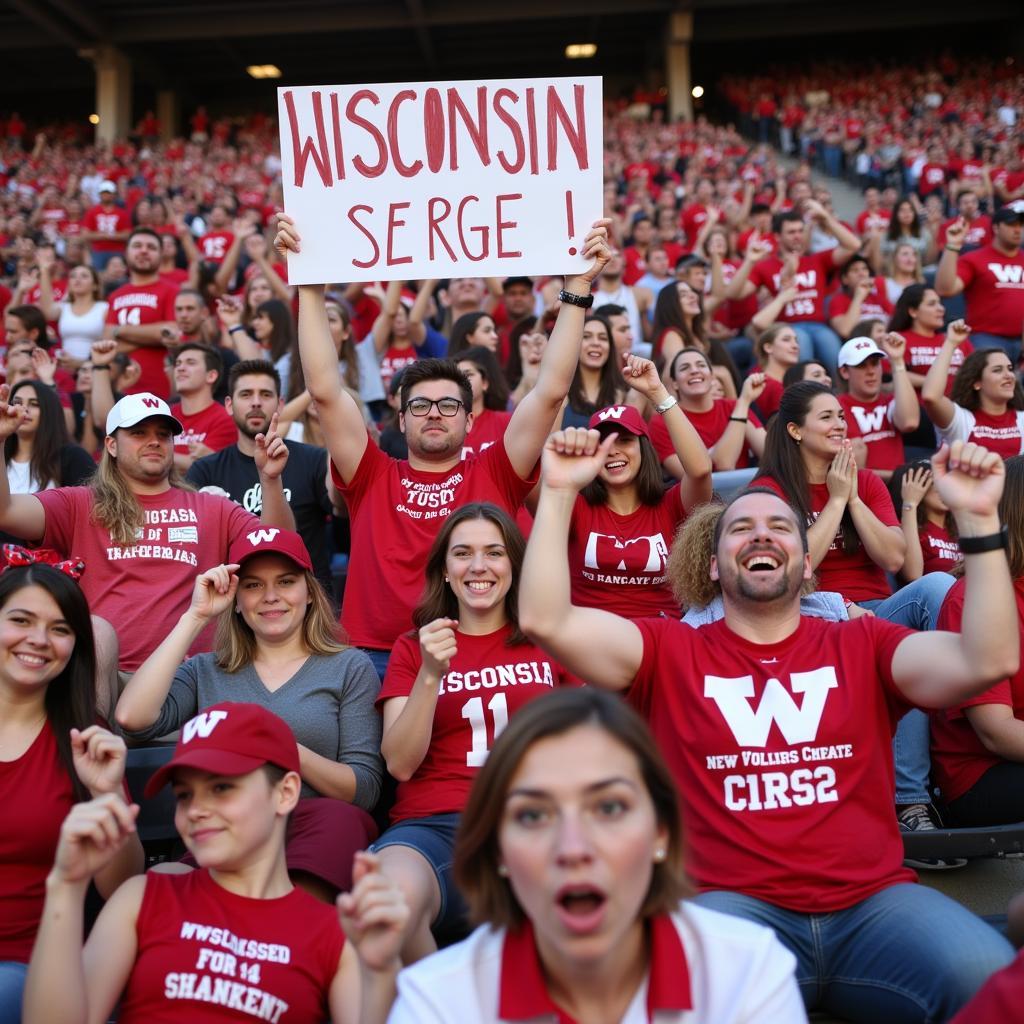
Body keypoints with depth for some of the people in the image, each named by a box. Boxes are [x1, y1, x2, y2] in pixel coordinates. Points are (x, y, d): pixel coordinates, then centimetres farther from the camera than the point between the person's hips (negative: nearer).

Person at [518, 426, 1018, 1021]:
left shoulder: (863, 646, 13)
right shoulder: (671, 653, 10)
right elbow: (546, 620, -3)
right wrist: (559, 493, -6)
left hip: (875, 900, 3)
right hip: (734, 904, -2)